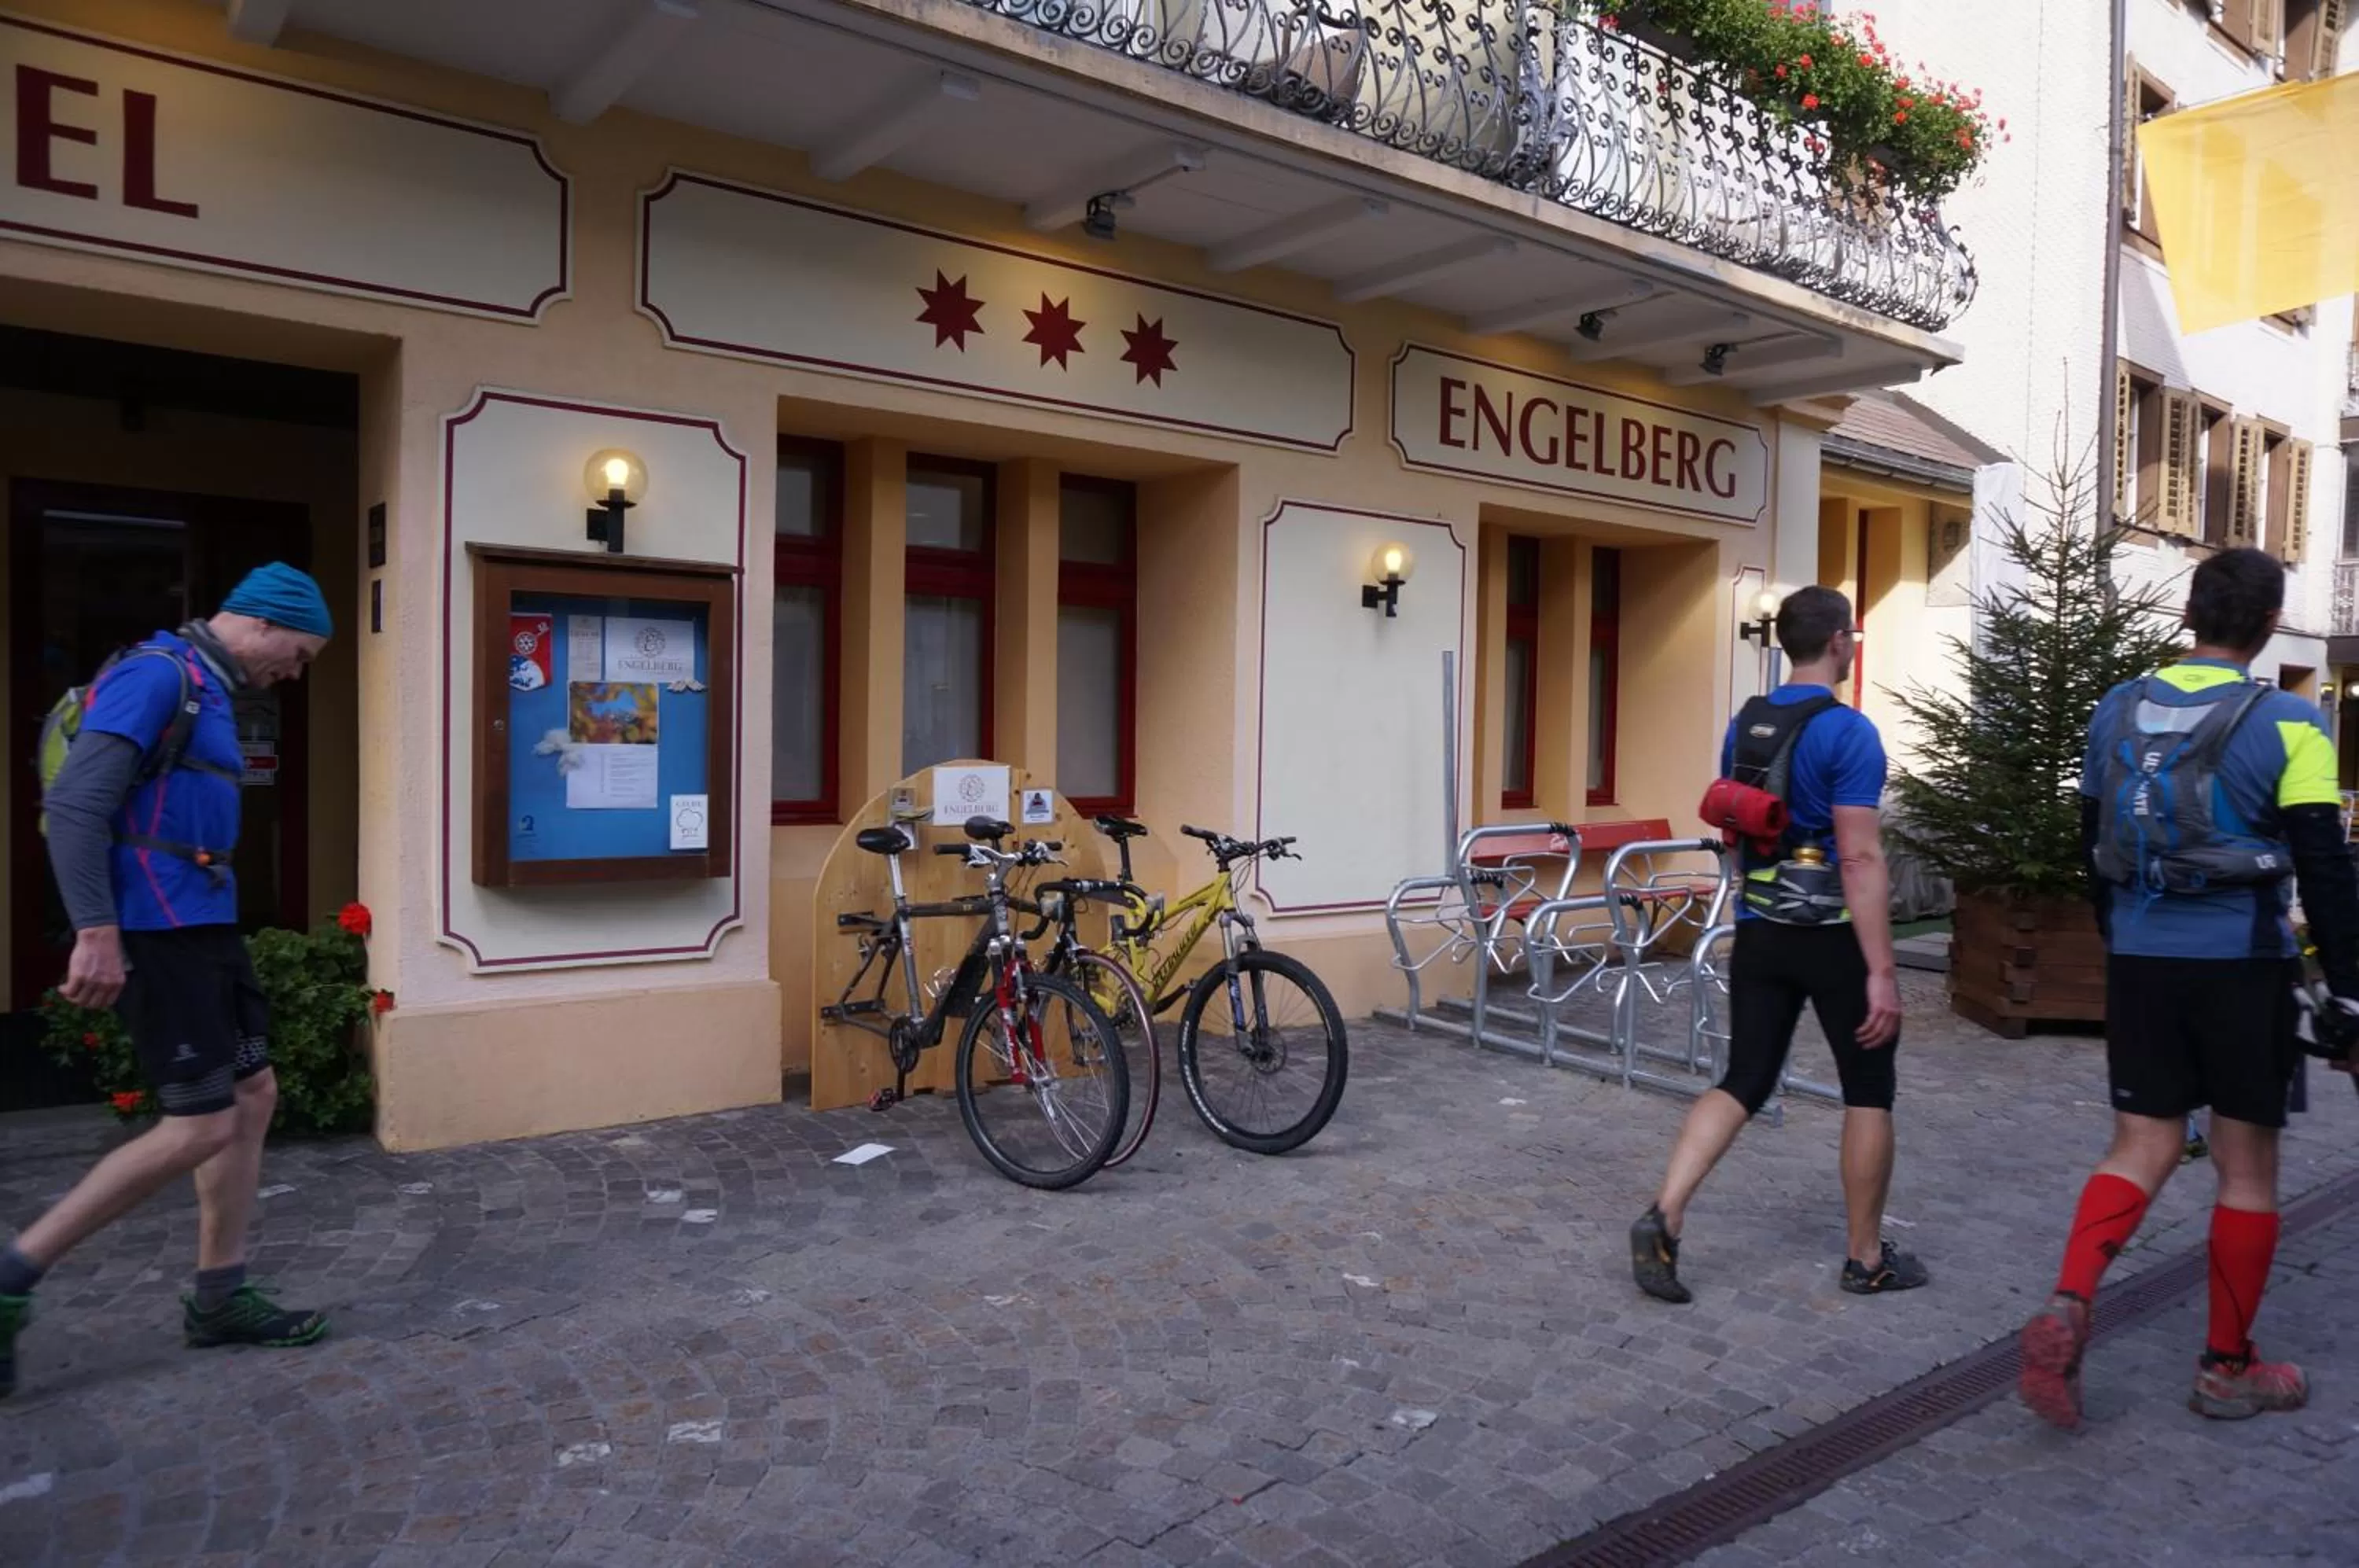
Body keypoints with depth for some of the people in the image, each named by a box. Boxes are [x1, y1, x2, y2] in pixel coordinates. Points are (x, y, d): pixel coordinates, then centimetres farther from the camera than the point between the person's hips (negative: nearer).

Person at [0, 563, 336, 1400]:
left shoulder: (206, 690, 17)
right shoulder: (158, 674, -13)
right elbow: (75, 803, -21)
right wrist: (97, 931, -25)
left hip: (202, 925, 10)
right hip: (157, 932, -10)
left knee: (253, 1096, 10)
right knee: (200, 1127, -7)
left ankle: (219, 1297, 19)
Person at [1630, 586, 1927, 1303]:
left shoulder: (1743, 726, 7)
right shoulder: (1849, 732, -15)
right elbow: (1860, 857, -20)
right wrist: (1882, 970, -19)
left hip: (1759, 933, 6)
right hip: (1833, 937, -6)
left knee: (1742, 1083, 8)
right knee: (1869, 1092, 11)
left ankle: (1663, 1219, -6)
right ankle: (1867, 1259, 22)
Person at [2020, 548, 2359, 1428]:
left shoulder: (2118, 712, 5)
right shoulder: (2285, 724, -9)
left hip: (2140, 961, 4)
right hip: (2241, 966, -4)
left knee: (2142, 1147, 10)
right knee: (2247, 1166, 9)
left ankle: (2067, 1307, -11)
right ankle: (2228, 1369, 20)